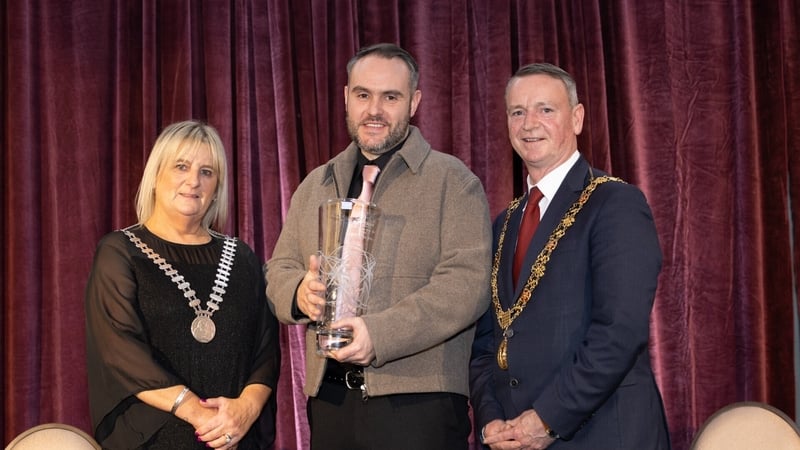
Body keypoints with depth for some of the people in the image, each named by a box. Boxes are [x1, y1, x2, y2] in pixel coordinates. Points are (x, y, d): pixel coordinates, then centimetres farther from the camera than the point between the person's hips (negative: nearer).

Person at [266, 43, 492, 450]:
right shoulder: (316, 185, 16)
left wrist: (380, 334, -22)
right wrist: (300, 292, -9)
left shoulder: (451, 181, -1)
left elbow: (467, 282, -12)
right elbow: (279, 268, 16)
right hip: (329, 398, 5)